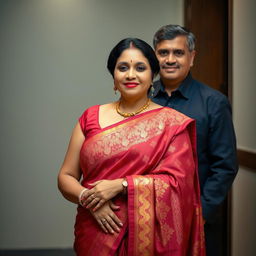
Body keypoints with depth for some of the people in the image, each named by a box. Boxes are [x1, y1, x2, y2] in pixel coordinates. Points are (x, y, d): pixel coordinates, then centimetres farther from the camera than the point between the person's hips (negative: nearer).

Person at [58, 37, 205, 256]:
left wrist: (120, 185, -18)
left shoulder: (172, 123, -3)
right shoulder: (91, 118, 3)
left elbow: (176, 182, -10)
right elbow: (66, 177, 4)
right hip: (96, 234, 2)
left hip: (148, 236, -2)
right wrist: (87, 198, -16)